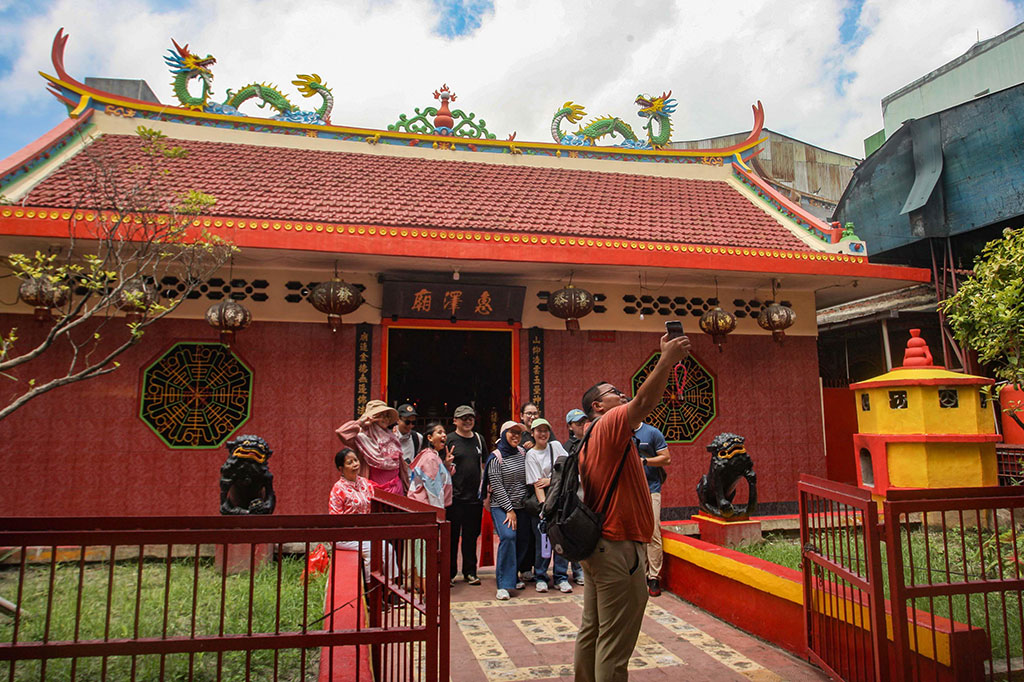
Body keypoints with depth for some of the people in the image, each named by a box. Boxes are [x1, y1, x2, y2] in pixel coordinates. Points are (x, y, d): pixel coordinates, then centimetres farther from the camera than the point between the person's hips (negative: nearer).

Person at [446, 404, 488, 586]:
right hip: (455, 496, -4)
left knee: (471, 535, 11)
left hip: (475, 496, 4)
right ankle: (450, 573, 15)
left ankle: (470, 572, 23)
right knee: (452, 536, 3)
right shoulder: (449, 440, -3)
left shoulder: (479, 439, 11)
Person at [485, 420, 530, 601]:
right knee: (508, 536, -23)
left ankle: (512, 576, 27)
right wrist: (509, 509, -12)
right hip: (501, 506, -5)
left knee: (522, 541, 4)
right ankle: (503, 584, -17)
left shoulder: (522, 453, 7)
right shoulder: (496, 457, -8)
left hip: (521, 505, 6)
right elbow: (497, 486, -10)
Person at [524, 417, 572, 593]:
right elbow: (537, 484, -9)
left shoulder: (556, 445, 9)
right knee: (542, 539, -3)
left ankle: (561, 578, 9)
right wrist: (544, 505, -19)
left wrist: (551, 480, -6)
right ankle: (540, 577, 12)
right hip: (541, 500, -2)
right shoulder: (531, 454, -1)